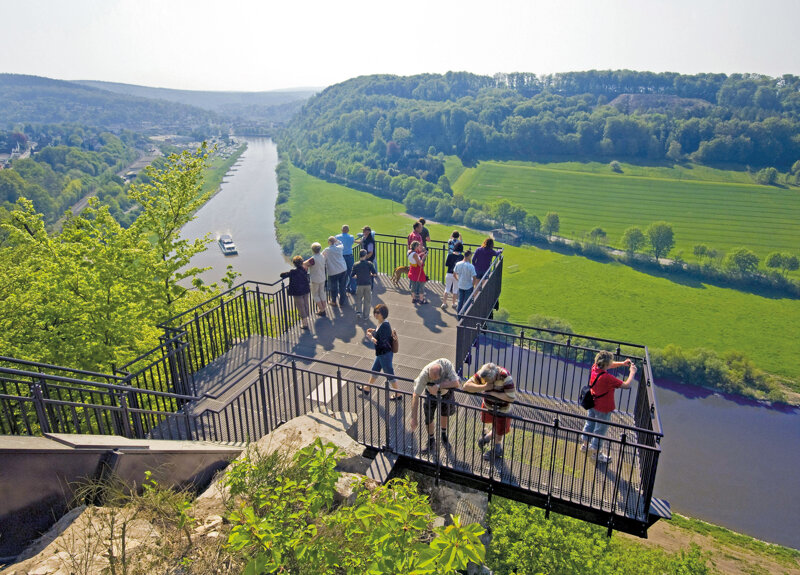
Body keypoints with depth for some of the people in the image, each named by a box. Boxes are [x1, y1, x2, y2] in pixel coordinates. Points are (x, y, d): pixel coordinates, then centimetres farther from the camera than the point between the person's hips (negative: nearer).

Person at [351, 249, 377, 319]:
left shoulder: (356, 265, -5)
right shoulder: (369, 264, -8)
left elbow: (353, 275, -2)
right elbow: (375, 273, -9)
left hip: (359, 285, 1)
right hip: (368, 284, 0)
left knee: (358, 299, 16)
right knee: (367, 300, 10)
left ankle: (358, 311, -2)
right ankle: (366, 315, 14)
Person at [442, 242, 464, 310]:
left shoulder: (450, 255, -6)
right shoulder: (461, 256, -8)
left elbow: (446, 264, -3)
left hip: (449, 274, 1)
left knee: (447, 289, 9)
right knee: (455, 290, 13)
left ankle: (444, 303, 3)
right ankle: (453, 303, 21)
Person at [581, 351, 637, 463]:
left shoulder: (595, 368, -13)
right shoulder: (608, 378, -35)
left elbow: (610, 365, 8)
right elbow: (626, 385, -23)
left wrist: (622, 363, -2)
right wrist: (632, 372, -10)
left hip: (593, 405, 8)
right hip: (603, 409, -8)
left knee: (590, 424, 26)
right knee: (600, 430, 13)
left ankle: (585, 444, 46)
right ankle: (595, 452, 30)